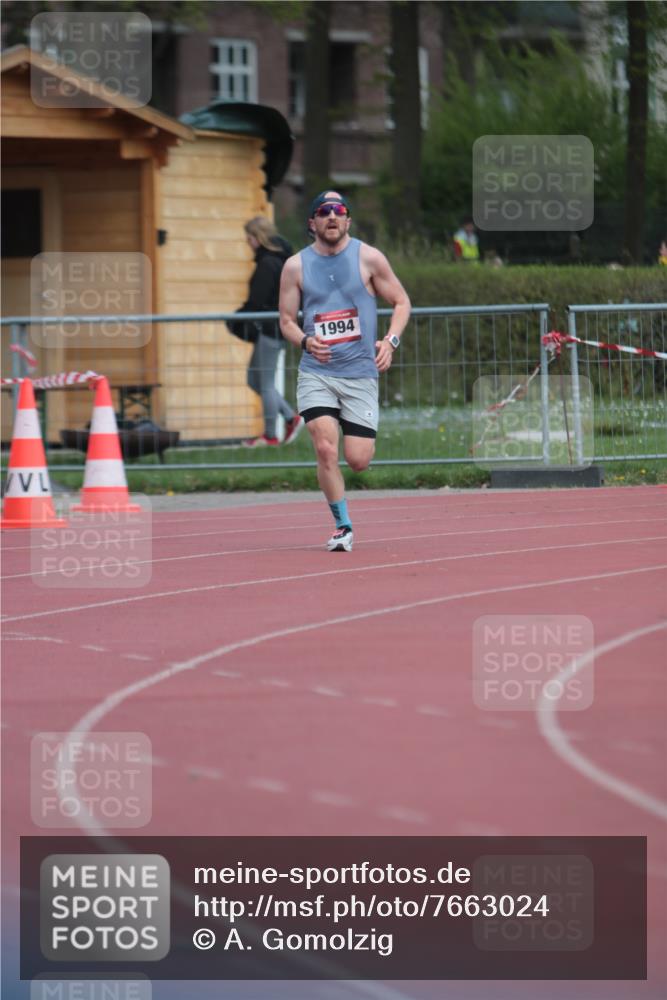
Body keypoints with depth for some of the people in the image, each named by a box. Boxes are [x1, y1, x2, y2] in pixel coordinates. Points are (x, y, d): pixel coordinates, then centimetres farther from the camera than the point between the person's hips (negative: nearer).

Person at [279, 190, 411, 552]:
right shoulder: (296, 266, 3)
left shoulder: (368, 258, 1)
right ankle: (342, 525, 0)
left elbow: (401, 301, 8)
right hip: (316, 373, 0)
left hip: (360, 374, 0)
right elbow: (286, 320, 9)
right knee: (326, 449, -16)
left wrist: (391, 340, -9)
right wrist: (305, 341, -13)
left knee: (358, 460, -5)